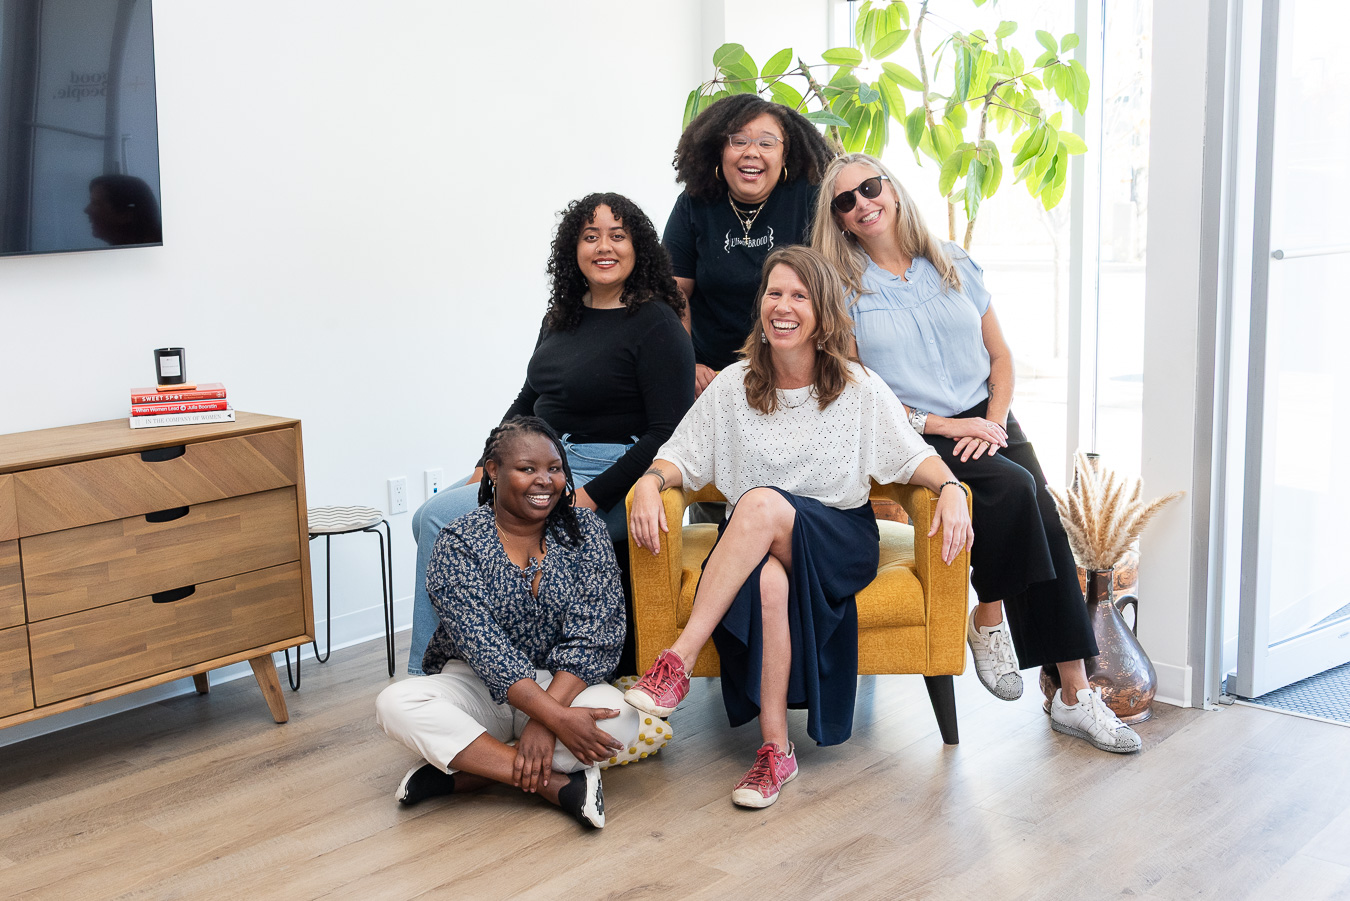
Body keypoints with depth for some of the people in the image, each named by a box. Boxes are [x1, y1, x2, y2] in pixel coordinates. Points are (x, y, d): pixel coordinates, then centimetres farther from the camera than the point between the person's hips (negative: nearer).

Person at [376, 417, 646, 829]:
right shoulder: (459, 543, -10)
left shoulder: (586, 532, -4)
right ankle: (557, 783, -30)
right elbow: (484, 648, -21)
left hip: (562, 684, 1)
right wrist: (556, 717, -32)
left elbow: (591, 637, -13)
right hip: (476, 684, -1)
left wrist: (543, 721, -26)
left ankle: (459, 774, -22)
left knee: (621, 719, -31)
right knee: (396, 704, -30)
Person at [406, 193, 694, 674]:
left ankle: (425, 676, -2)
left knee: (440, 519, -16)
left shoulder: (656, 324, -10)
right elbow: (528, 402, 23)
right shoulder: (562, 318, 14)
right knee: (429, 518, -7)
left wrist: (592, 497, -20)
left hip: (607, 480, -8)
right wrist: (487, 466, 8)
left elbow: (669, 433, -16)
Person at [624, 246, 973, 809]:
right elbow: (682, 457, 8)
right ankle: (776, 750, -30)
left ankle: (679, 662, -37)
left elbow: (913, 456, 5)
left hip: (838, 539, -1)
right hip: (753, 548, 1)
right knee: (769, 582, -38)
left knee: (761, 503, -36)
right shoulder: (733, 387, 7)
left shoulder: (859, 390, 4)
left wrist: (950, 488, -16)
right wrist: (650, 482, -14)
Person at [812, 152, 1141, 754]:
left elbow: (1000, 354, 15)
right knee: (1012, 487, -30)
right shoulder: (840, 289, 1)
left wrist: (996, 418, -3)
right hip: (911, 435, -4)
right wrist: (938, 424, -12)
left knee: (1045, 523, -17)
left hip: (985, 422, 4)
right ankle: (987, 620, -7)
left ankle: (1075, 695, -14)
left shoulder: (953, 266, 13)